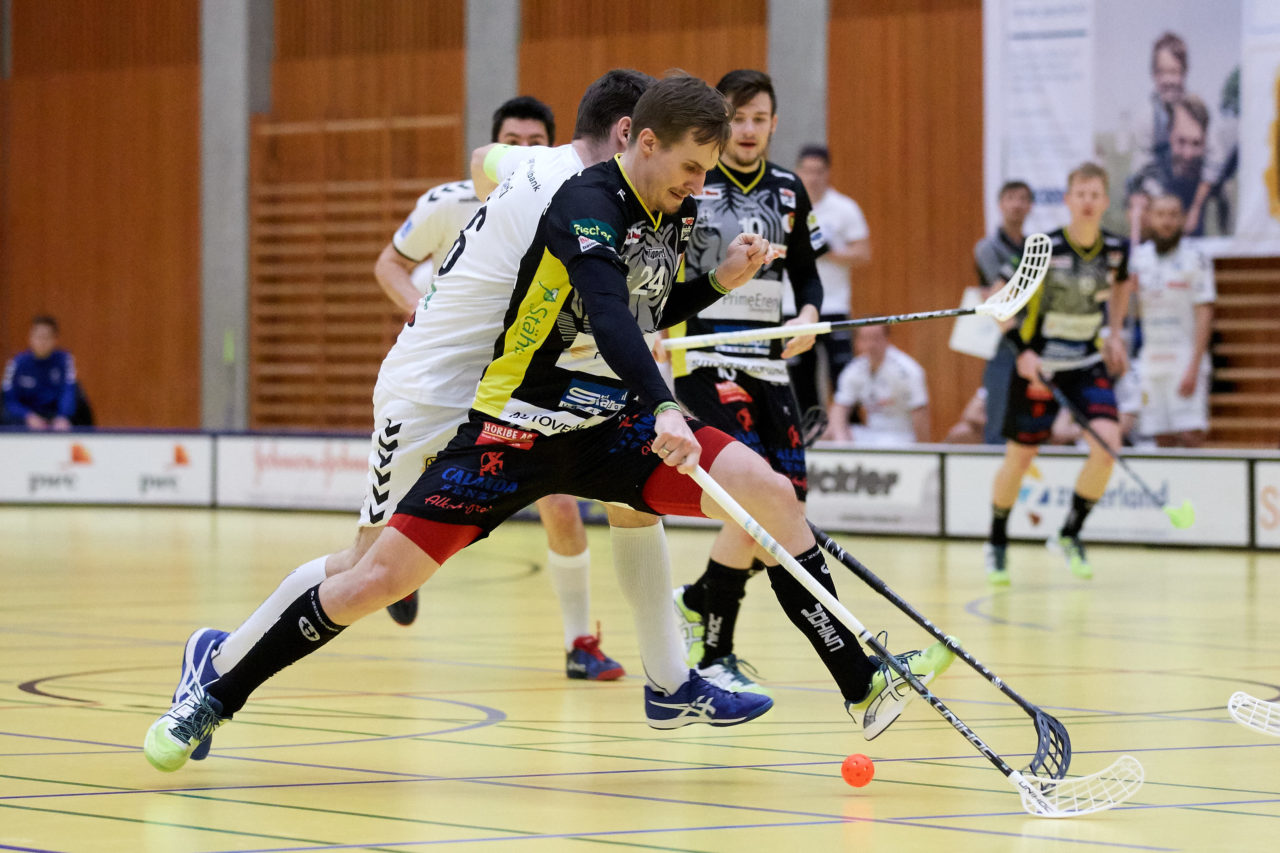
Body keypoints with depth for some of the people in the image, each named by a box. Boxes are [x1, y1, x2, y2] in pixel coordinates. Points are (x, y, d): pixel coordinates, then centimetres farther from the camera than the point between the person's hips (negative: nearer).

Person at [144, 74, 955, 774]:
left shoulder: (675, 213, 3)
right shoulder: (587, 202, -21)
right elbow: (608, 313, -37)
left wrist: (721, 280, 4)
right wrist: (664, 410, -50)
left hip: (615, 425, 6)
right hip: (518, 426, -6)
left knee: (768, 489, -13)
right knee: (382, 576, -10)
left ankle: (861, 683, -8)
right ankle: (216, 694, 7)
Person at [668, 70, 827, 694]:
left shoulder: (788, 192, 11)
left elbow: (805, 269, 20)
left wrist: (809, 313, 0)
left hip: (768, 363, 6)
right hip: (703, 360, -6)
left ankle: (698, 601, 25)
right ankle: (713, 656, -9)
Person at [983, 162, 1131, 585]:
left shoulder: (1116, 249, -4)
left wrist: (1115, 333, 13)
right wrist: (1022, 350, -20)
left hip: (1088, 364, 3)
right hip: (1039, 364, -3)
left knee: (1108, 445, -17)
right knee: (1020, 456, 4)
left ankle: (1070, 534, 3)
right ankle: (996, 543, 28)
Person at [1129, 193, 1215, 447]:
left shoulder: (1195, 259, -3)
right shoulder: (1139, 257, 11)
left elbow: (1204, 315, -8)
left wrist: (1193, 367, -15)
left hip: (1185, 359, -4)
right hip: (1150, 358, 4)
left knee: (1191, 435, -14)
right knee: (1163, 440, 0)